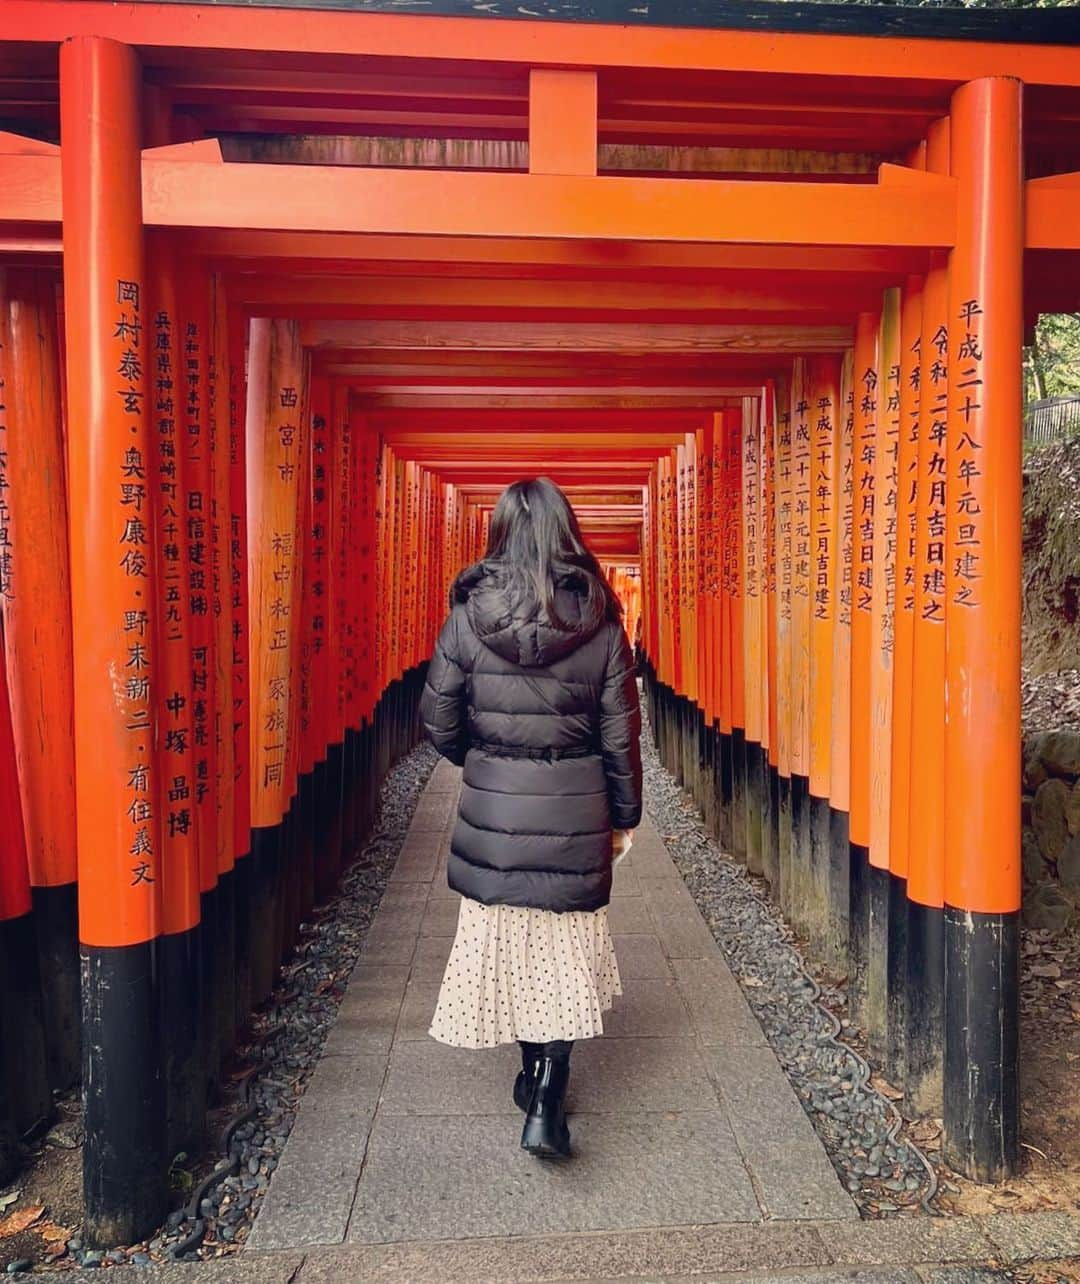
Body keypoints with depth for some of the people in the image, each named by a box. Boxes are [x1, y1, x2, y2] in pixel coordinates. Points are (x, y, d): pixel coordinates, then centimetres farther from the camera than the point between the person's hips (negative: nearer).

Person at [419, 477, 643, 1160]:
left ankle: (533, 1071, 35)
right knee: (567, 946, 15)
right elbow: (621, 732, -4)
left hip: (492, 809, 0)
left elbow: (440, 722, -3)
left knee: (505, 939, 18)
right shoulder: (601, 622, -7)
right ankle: (549, 1096, 10)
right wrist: (625, 815, 9)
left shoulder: (468, 617, -8)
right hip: (575, 812, 0)